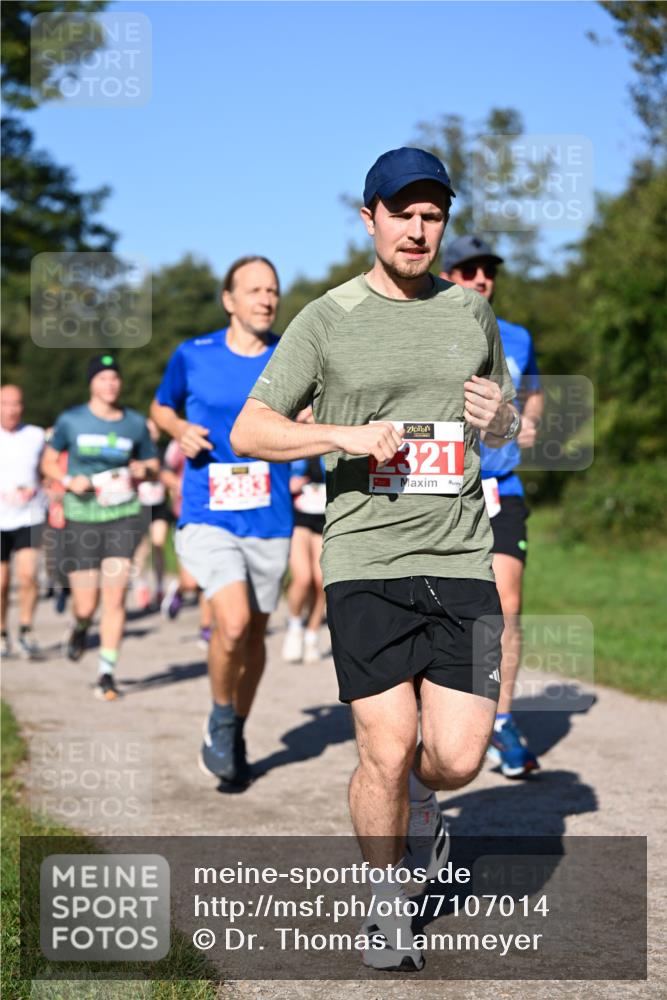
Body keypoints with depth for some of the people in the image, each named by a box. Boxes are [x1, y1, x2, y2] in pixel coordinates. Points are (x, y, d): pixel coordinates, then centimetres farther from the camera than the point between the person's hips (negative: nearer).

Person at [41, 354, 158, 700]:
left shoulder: (135, 423, 4)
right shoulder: (71, 420, 0)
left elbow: (152, 463, 15)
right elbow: (48, 461, 9)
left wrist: (144, 470, -8)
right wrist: (69, 480, -10)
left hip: (123, 515, 1)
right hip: (81, 517, -1)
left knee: (115, 595, -10)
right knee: (86, 604, -1)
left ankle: (107, 673, -1)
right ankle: (80, 628, 37)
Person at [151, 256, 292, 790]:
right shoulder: (193, 356, -1)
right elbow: (161, 407, 15)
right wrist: (181, 430, -6)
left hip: (270, 521, 3)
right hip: (207, 519, -2)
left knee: (255, 633, 12)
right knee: (233, 622, -22)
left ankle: (237, 736, 35)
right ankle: (220, 720, 5)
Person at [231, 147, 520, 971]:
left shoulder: (473, 313, 13)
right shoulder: (327, 320, 2)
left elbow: (504, 430, 24)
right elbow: (248, 431, 2)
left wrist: (499, 420, 0)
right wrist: (347, 436, -12)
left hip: (461, 562, 3)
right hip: (365, 563, -3)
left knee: (458, 759, -4)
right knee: (385, 753, -6)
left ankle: (418, 796, 33)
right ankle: (385, 903, 19)